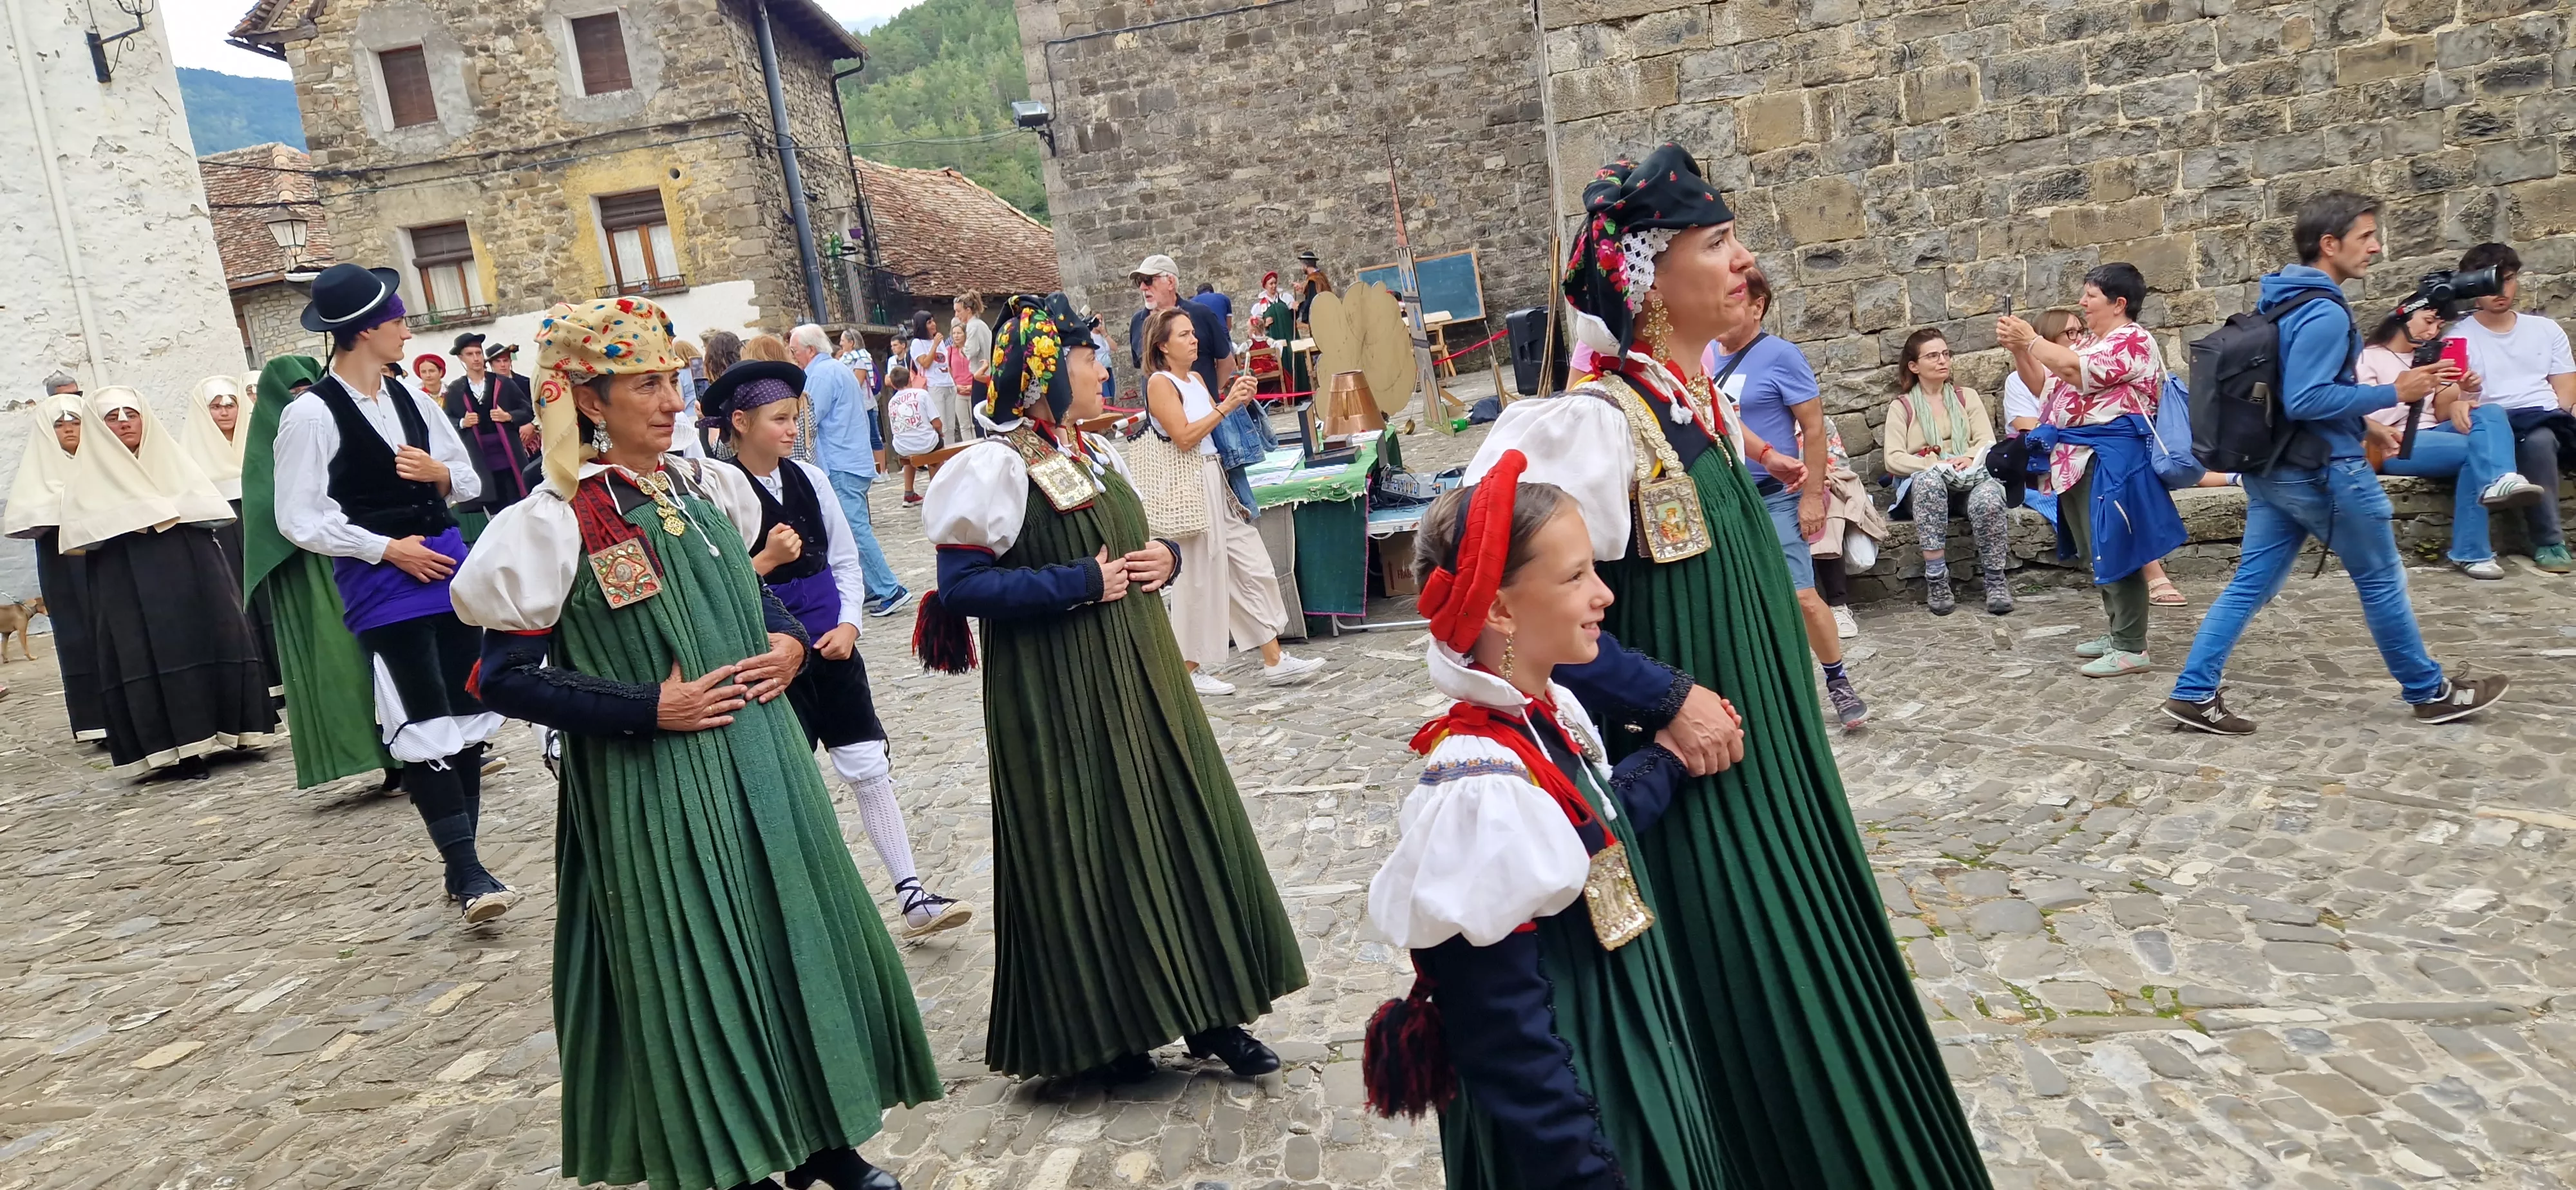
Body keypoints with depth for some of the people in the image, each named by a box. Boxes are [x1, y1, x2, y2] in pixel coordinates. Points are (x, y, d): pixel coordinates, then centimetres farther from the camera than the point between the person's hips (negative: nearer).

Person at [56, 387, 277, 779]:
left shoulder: (173, 460, 15)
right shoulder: (91, 474, 9)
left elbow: (212, 508, 3)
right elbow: (78, 533, -4)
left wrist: (168, 512, -10)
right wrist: (132, 522, -13)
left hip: (192, 574, 2)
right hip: (131, 588, -2)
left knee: (212, 644, -4)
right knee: (152, 656, -7)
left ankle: (229, 732, 4)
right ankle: (181, 747, -6)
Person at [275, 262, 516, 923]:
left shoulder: (409, 397, 8)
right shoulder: (312, 414, -9)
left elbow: (470, 480, 16)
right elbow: (299, 519, -9)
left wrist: (440, 473, -6)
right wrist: (387, 548, -12)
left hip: (448, 565, 6)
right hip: (383, 587, -6)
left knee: (469, 718, 8)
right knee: (425, 730, -9)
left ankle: (464, 868, 18)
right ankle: (468, 874, -5)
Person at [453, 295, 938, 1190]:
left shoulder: (707, 487, 5)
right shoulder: (557, 523, -12)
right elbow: (507, 678, -12)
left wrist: (788, 640, 0)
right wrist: (648, 708, -17)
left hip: (760, 757, 6)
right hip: (656, 785, -6)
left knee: (802, 936, 11)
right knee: (698, 963, 4)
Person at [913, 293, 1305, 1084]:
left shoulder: (1099, 457, 12)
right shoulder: (996, 468, -12)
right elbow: (961, 585, -17)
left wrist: (1166, 557, 0)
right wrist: (1081, 585, -19)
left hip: (1138, 676, 8)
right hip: (1058, 695, -7)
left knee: (1181, 832, 8)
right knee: (1084, 853, 1)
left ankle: (1208, 1012, 19)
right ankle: (1102, 1030, 18)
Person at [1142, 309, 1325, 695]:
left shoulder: (1196, 380, 14)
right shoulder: (1160, 383, -9)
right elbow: (1184, 437, -18)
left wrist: (1238, 401, 3)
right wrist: (1225, 406, -18)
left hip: (1217, 479, 8)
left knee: (1253, 566, 6)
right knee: (1199, 577, 0)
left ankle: (1274, 662, 11)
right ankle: (1191, 670, 14)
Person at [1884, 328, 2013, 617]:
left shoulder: (1968, 397, 22)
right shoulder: (1901, 407, 14)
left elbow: (1988, 442, 7)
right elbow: (1893, 460, -1)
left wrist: (1970, 459, -16)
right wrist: (1935, 465, -17)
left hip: (1970, 477, 1)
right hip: (1924, 483, -1)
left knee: (1988, 499, -35)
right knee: (1929, 480, -39)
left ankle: (1996, 580, -19)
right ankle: (1936, 580, -36)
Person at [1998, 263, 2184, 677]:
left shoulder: (2133, 342, -10)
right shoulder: (2090, 341, 20)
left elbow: (2075, 371, -24)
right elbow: (2044, 385, 21)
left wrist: (2031, 339, -14)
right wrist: (2017, 349, 6)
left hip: (2110, 460, -10)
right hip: (2079, 459, 10)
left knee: (2113, 551, -9)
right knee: (2096, 554, 14)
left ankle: (2131, 649, -5)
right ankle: (2118, 632, 25)